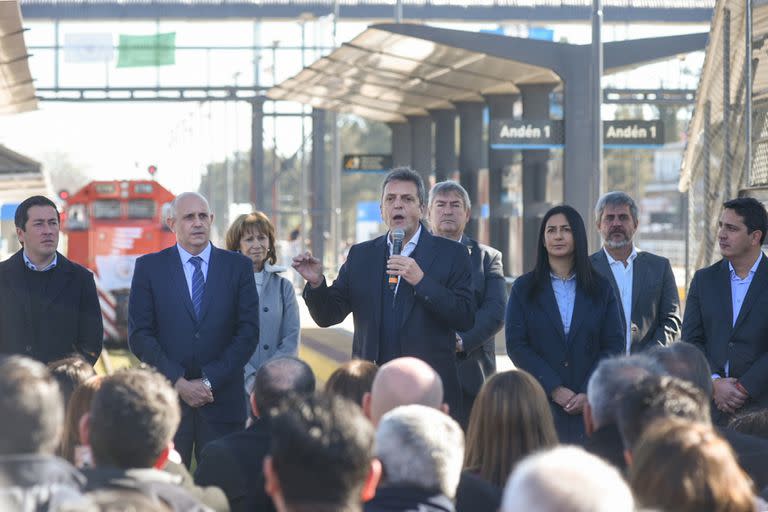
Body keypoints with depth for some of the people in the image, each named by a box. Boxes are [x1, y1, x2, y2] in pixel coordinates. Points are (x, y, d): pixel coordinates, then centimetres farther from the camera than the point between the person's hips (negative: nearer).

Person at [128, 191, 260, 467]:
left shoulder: (238, 266, 7)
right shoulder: (149, 267, 5)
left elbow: (248, 331, 1)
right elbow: (139, 335, 0)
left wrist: (210, 381, -8)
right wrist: (178, 382, -10)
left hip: (222, 400, 0)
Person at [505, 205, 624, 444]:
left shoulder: (601, 289, 10)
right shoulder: (524, 289, 8)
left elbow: (614, 345, 5)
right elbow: (516, 346, 1)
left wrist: (589, 393, -8)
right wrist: (554, 389, -10)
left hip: (591, 405, 1)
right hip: (541, 403, 0)